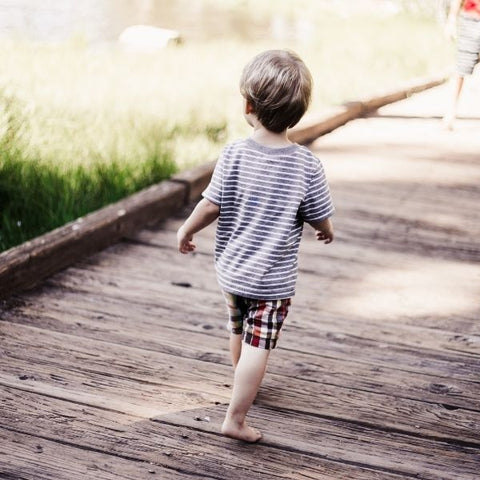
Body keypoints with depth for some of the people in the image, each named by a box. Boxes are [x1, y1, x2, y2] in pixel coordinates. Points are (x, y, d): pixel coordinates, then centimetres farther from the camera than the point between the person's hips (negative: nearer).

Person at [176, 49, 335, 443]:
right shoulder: (307, 166, -16)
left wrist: (186, 231, 10)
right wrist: (328, 232, 16)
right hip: (274, 278, -3)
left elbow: (210, 207, -9)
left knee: (239, 330, 26)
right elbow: (321, 220, -8)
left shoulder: (234, 155, -13)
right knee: (257, 347, 3)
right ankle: (235, 419, 4)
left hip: (232, 270, 4)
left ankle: (243, 385, 51)